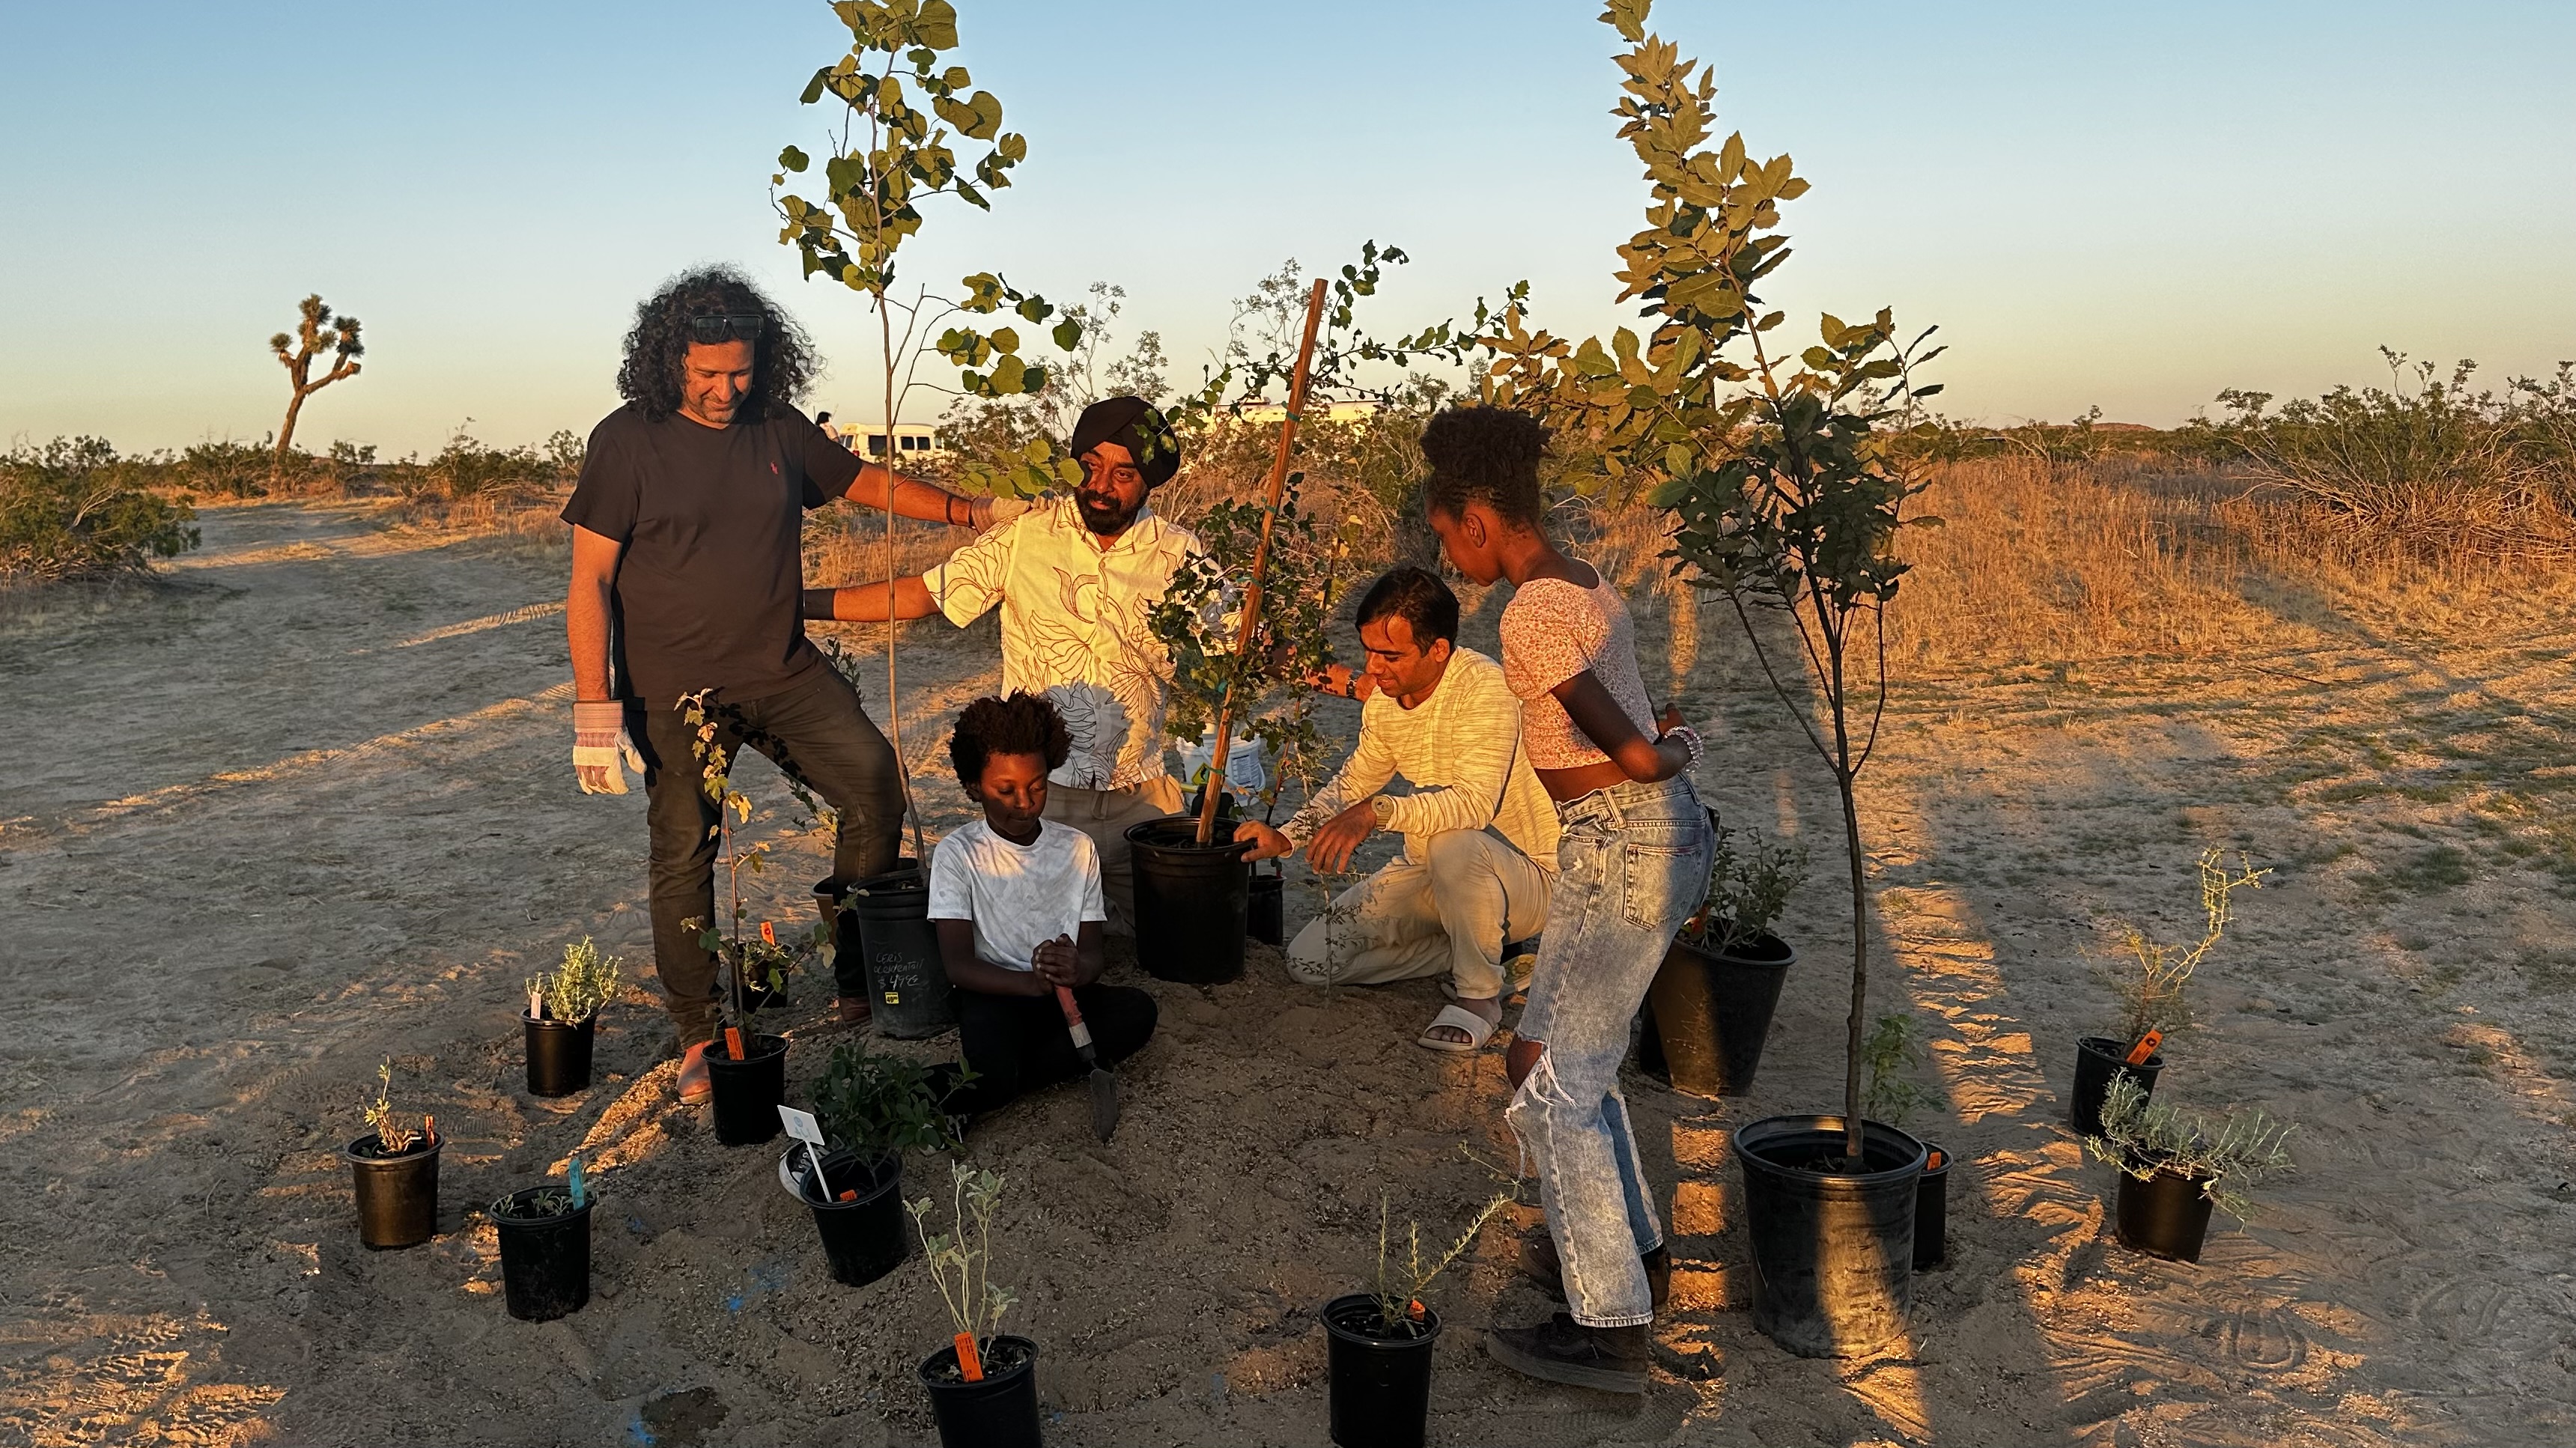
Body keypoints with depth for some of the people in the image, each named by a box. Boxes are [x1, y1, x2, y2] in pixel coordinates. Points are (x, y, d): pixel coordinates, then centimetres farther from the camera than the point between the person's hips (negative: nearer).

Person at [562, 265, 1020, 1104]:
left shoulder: (777, 429, 4)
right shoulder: (628, 442, -8)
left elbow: (868, 483, 17)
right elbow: (589, 580, -9)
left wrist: (976, 514, 8)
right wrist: (595, 710, -14)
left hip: (783, 672, 4)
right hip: (675, 690, -3)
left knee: (875, 782, -9)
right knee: (684, 854, 0)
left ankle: (862, 977, 5)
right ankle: (698, 1038, 14)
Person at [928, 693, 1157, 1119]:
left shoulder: (1078, 848, 5)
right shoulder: (958, 854, -5)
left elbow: (1092, 953, 2)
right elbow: (958, 965, -11)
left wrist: (1077, 969, -25)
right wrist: (1033, 982, -30)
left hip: (1067, 995, 5)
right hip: (995, 994, -5)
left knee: (1137, 1012, -28)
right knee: (993, 1076, -38)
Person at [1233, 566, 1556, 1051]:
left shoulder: (1485, 688, -25)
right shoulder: (1384, 699, -1)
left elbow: (1476, 801, -39)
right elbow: (1355, 781, 15)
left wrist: (1377, 811, -49)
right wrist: (1286, 838, 1)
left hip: (1526, 879, -7)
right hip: (1432, 873, 8)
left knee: (1452, 842, -41)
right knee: (1309, 960, -2)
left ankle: (1480, 993, -14)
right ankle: (1484, 948, 9)